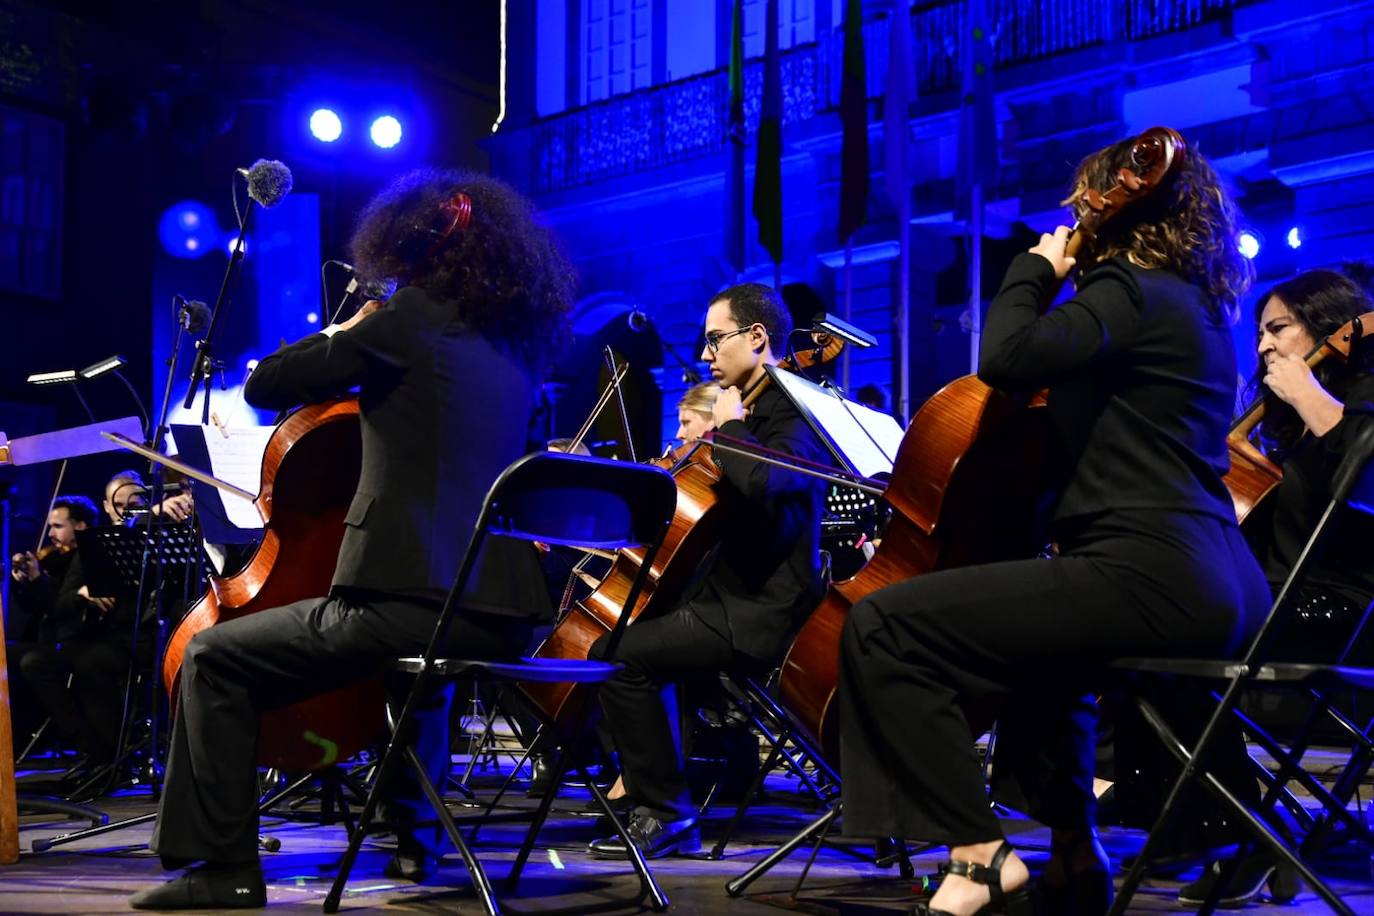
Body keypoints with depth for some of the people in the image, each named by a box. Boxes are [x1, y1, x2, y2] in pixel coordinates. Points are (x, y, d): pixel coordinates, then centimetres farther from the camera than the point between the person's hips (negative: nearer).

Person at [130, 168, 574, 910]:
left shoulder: (411, 318, -4)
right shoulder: (517, 349, 16)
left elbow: (264, 387, 2)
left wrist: (347, 332, 17)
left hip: (414, 601, -8)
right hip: (502, 615, 8)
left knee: (213, 659, 8)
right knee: (426, 653, 42)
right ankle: (412, 838, 42)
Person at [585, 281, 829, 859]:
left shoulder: (792, 416, -13)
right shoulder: (759, 412, 18)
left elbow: (761, 481, -36)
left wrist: (729, 427, -18)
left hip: (760, 614, -11)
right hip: (736, 596, 11)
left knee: (617, 655, -19)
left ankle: (664, 812, -11)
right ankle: (642, 780, 25)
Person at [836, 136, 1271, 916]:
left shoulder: (1132, 290, -7)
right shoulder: (1194, 303, 22)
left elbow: (1007, 357, -19)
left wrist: (1035, 270, -2)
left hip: (1151, 577, -11)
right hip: (1221, 585, 11)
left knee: (882, 627, -12)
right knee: (1041, 636, 40)